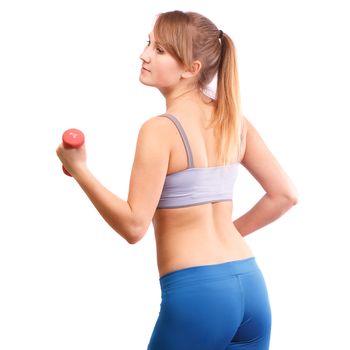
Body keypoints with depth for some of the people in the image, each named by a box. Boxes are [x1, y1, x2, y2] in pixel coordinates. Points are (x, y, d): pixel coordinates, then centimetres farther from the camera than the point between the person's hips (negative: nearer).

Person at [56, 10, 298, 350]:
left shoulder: (160, 129, -12)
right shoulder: (234, 119, 7)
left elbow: (133, 225, -14)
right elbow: (285, 194, 12)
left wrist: (78, 168, -9)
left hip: (196, 292, -6)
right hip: (250, 285, 6)